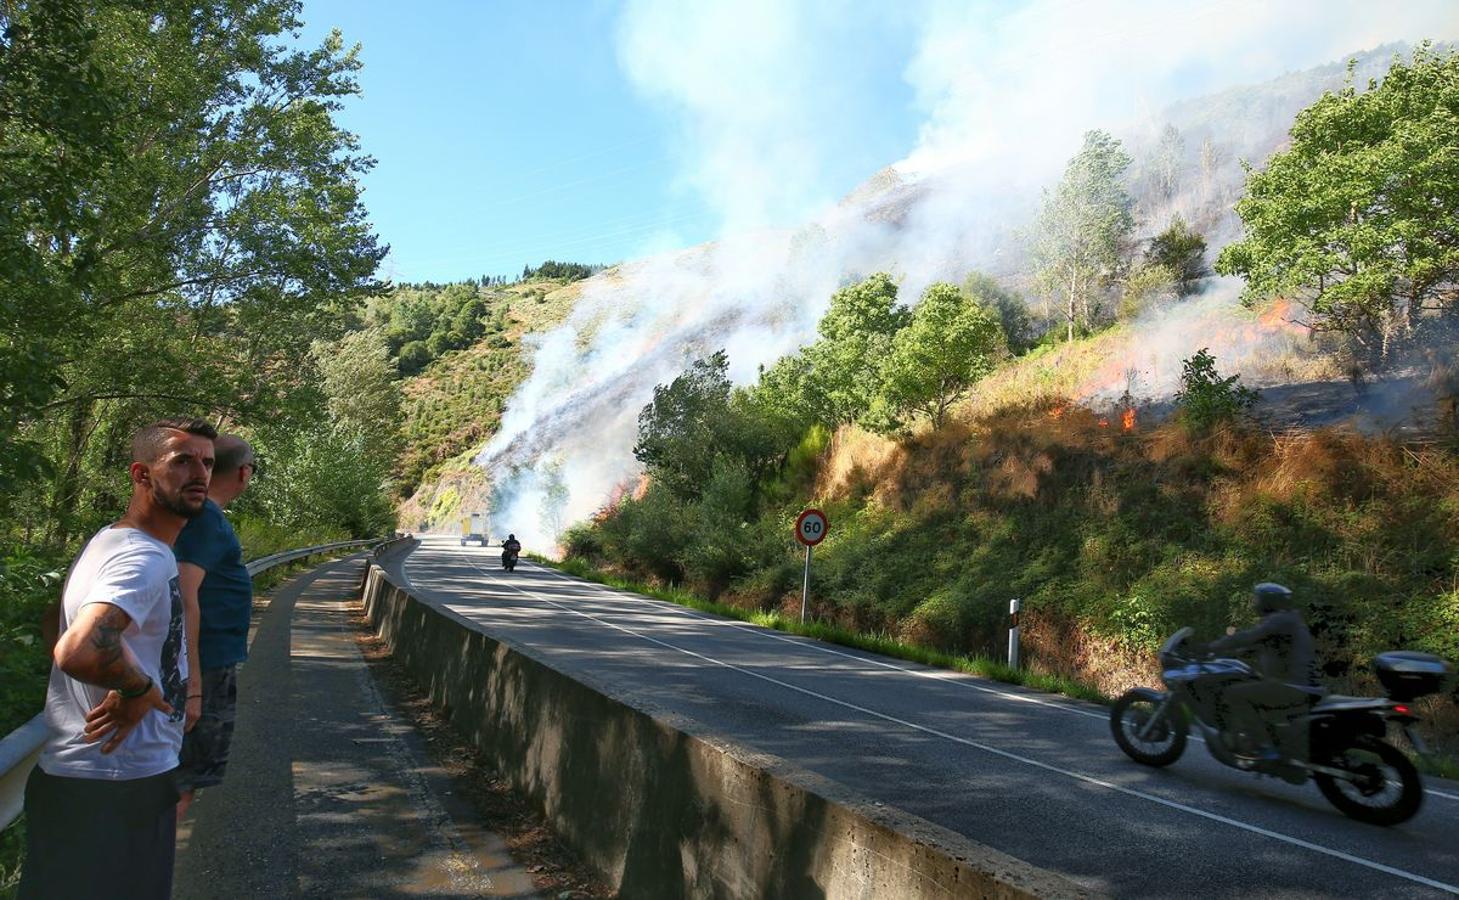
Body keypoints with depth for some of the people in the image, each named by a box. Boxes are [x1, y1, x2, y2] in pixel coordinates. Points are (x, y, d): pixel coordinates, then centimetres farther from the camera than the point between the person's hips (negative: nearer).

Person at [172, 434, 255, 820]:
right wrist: (192, 683, -26)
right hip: (207, 667, -10)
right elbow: (185, 598, -25)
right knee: (182, 785, -2)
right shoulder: (205, 517, -18)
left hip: (212, 662, 10)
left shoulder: (205, 513, 11)